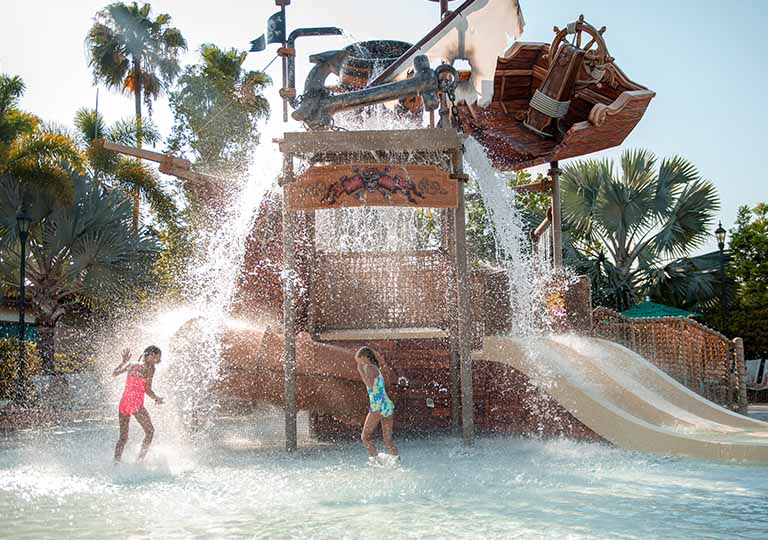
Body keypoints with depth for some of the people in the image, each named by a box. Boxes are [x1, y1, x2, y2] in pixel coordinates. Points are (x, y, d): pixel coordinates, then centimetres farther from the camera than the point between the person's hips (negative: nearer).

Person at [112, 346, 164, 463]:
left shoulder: (131, 365, 12)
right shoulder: (149, 367, -4)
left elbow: (114, 373, 25)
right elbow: (147, 390, -10)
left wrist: (124, 361, 32)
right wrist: (156, 399, 3)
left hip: (123, 404, 6)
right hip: (136, 404, -6)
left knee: (123, 437, 14)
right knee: (150, 431, 10)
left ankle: (116, 461, 0)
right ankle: (140, 460, 0)